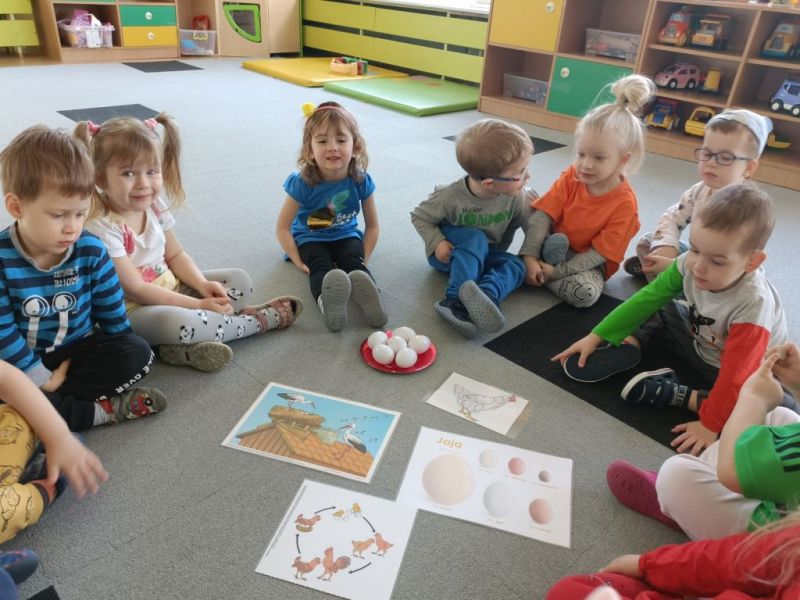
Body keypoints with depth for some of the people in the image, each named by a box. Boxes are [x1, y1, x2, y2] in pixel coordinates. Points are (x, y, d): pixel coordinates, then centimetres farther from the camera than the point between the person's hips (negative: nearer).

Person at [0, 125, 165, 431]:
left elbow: (113, 316, -2)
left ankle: (47, 405, -21)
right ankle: (102, 410, -24)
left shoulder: (91, 251, -12)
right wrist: (43, 379, -18)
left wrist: (123, 361, -3)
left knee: (139, 352, -21)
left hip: (79, 351, 2)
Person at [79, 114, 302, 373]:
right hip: (131, 311, -8)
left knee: (240, 280, 0)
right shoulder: (102, 226, -24)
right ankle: (258, 320, -13)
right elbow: (135, 290, -23)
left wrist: (203, 286, -12)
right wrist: (198, 304, -24)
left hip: (170, 290, 8)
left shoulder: (155, 206, -3)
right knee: (177, 321, -38)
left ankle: (188, 347, -20)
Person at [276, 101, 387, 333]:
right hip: (310, 238, -2)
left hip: (346, 236, 3)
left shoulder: (361, 181, -17)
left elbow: (372, 226, -3)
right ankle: (327, 300, -62)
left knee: (353, 261, -30)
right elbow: (282, 227, -12)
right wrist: (299, 262, -17)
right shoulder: (302, 183, -23)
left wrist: (362, 261, -11)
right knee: (321, 266, -33)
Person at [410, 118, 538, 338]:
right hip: (450, 253, -3)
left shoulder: (516, 197, -19)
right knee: (475, 239, -35)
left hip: (484, 255, 4)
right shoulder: (451, 196, -26)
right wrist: (437, 242, -24)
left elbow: (532, 223, -4)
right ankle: (457, 297, -46)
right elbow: (419, 217, -11)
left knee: (517, 265, -25)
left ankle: (485, 295, -50)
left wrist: (529, 255, -18)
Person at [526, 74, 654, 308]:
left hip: (588, 263, -2)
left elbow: (598, 254, -21)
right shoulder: (571, 177, -10)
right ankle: (540, 268, -17)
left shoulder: (624, 203, -21)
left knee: (586, 293, -38)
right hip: (554, 246, 3)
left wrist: (555, 272, -28)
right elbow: (543, 216, -18)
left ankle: (540, 274, -14)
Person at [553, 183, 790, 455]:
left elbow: (736, 373, -33)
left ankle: (678, 396, -24)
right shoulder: (689, 263, -24)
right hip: (699, 345, 4)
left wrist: (710, 425, -29)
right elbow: (648, 298, -13)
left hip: (745, 371, -4)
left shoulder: (754, 303, -37)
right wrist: (596, 336, -14)